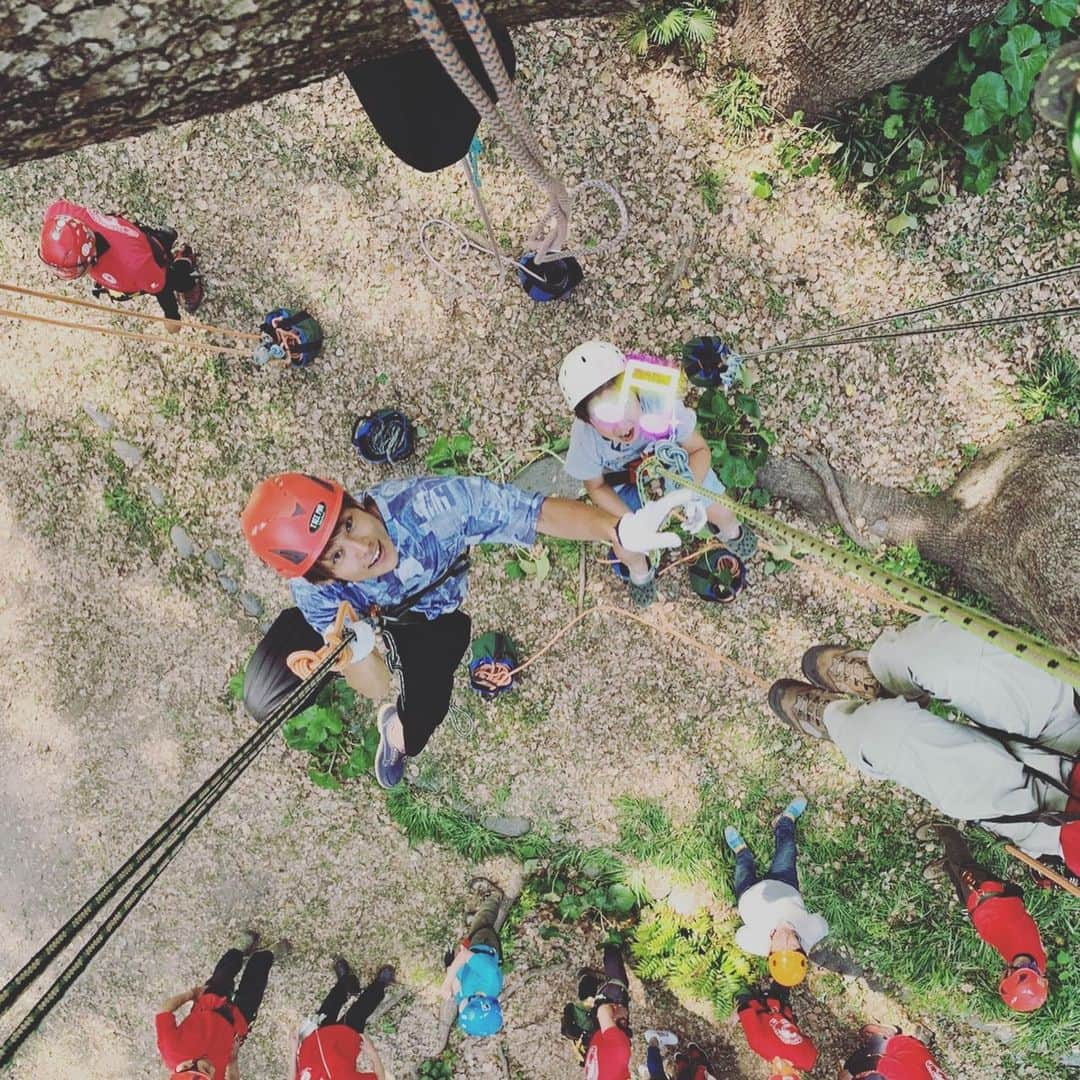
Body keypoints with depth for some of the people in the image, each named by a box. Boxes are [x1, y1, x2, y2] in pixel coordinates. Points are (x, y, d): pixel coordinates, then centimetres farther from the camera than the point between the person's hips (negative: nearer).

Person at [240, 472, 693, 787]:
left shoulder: (429, 502, -42)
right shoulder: (315, 589, -37)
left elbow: (542, 513, -37)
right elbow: (380, 687, -36)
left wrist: (621, 530, -53)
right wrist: (356, 650, -59)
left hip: (431, 617, 0)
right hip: (355, 616, 0)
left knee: (414, 731, -13)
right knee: (265, 702, -13)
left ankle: (397, 730, 28)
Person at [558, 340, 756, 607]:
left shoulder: (662, 404, -42)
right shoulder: (584, 439, -38)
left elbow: (699, 449, -23)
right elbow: (597, 487, -15)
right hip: (625, 482, 0)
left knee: (721, 512, 5)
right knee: (626, 550, -2)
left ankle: (729, 531, 47)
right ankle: (640, 572, 38)